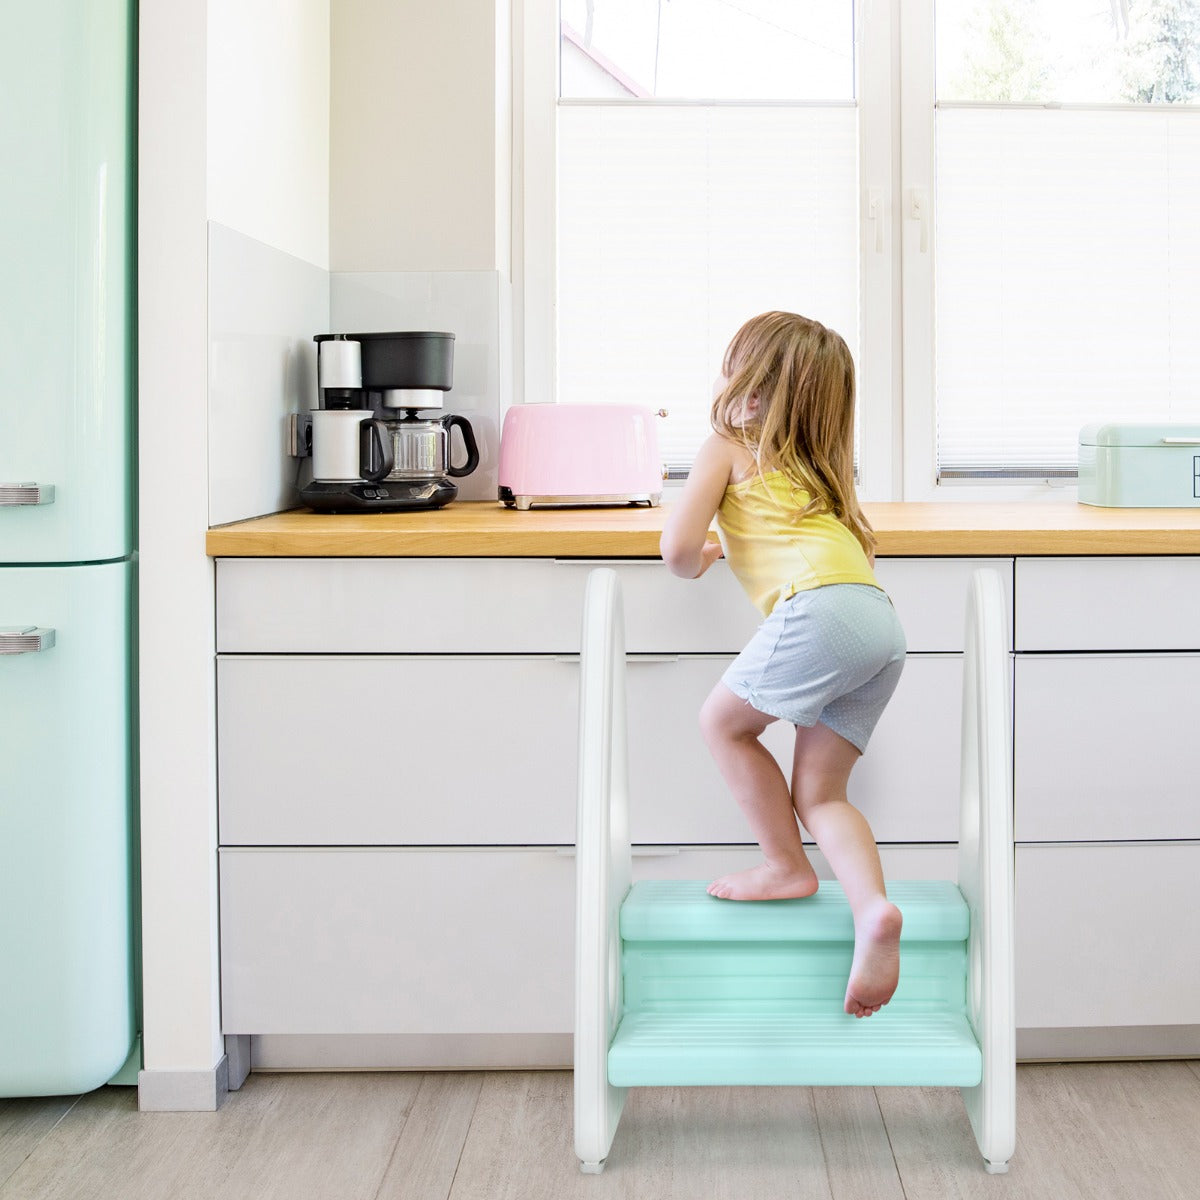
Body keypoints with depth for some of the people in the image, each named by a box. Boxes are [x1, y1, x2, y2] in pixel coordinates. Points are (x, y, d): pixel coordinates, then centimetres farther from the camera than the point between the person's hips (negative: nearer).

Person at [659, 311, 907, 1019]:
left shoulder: (728, 447, 11)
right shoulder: (818, 469, 33)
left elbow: (678, 543, 0)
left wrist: (694, 565, 24)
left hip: (821, 607, -8)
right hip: (884, 622, 8)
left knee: (724, 721, 13)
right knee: (818, 792, 10)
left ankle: (787, 866, 17)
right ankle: (874, 912, -11)